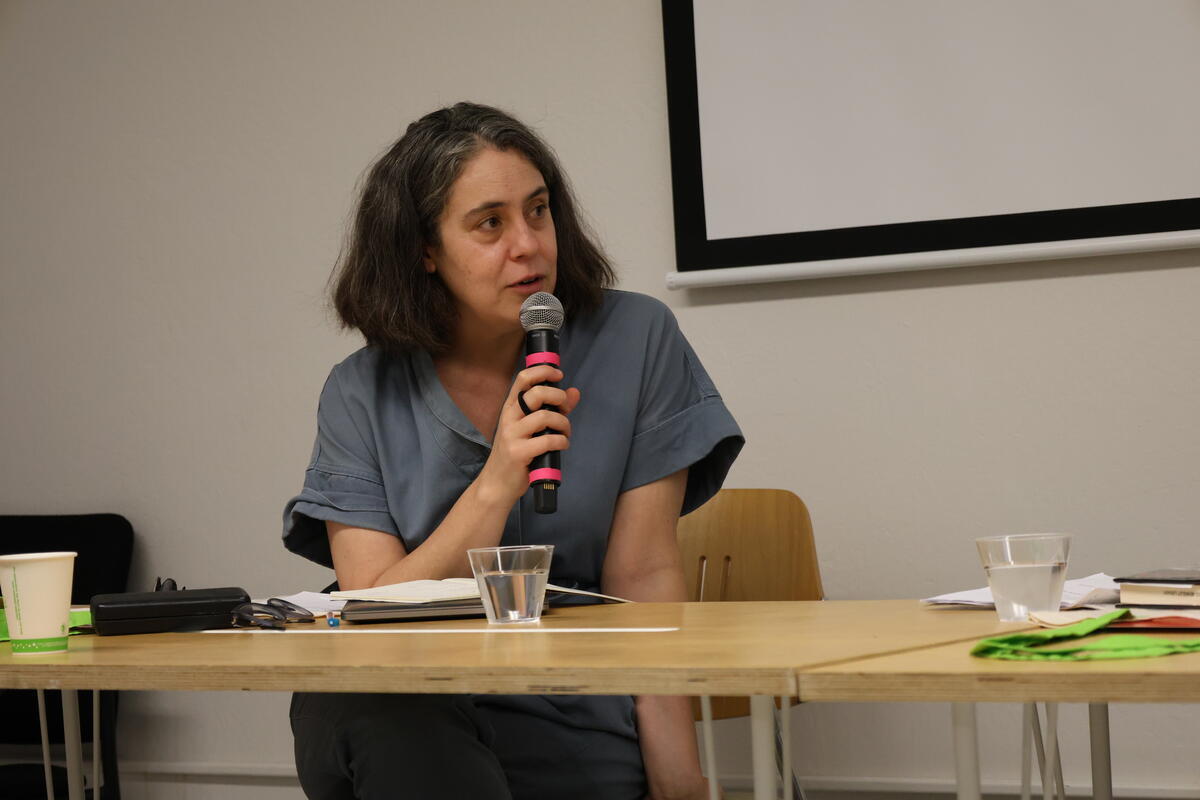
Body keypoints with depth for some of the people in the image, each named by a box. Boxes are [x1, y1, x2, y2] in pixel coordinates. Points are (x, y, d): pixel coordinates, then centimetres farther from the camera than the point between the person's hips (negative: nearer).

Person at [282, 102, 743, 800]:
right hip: (410, 725, 1)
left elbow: (645, 575, -2)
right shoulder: (362, 395, 3)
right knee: (349, 695, -34)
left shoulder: (634, 342, 1)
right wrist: (496, 487, -18)